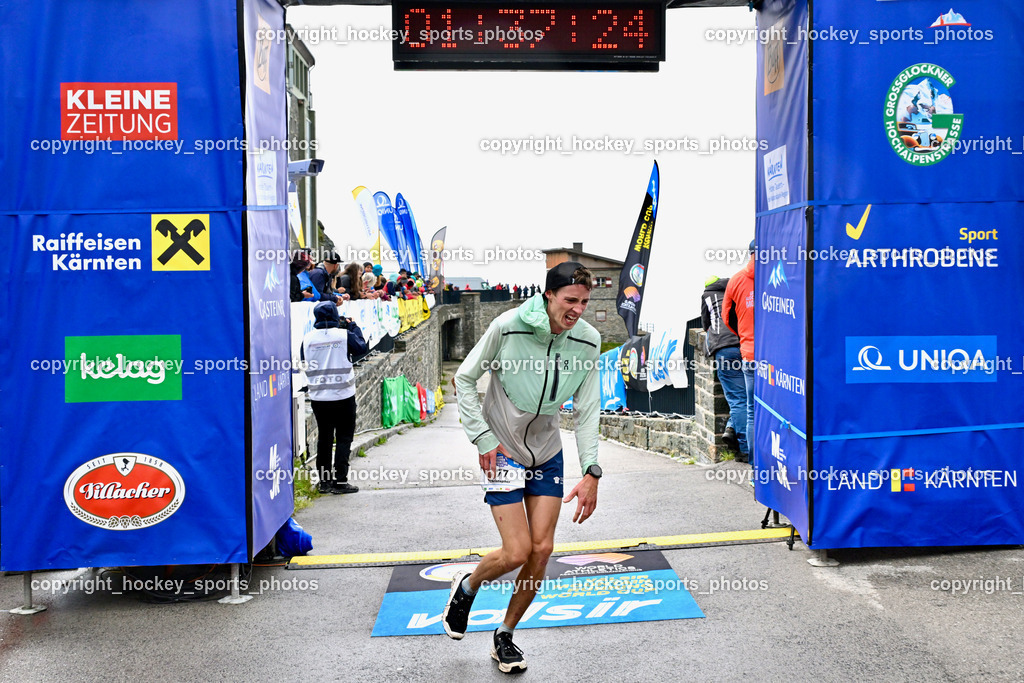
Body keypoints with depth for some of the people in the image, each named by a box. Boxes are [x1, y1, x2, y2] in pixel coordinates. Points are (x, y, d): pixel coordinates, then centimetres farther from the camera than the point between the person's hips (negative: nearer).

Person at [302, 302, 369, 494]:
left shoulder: (308, 338, -1)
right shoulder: (345, 335, -9)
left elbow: (304, 362, 10)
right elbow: (362, 348, 6)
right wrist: (353, 326, 15)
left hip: (318, 397, 3)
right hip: (343, 396, -3)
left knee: (324, 438, 13)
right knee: (344, 438, 4)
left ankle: (324, 480, 16)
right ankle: (340, 480, 0)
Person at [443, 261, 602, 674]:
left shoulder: (588, 341, -9)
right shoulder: (507, 327, -20)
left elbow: (587, 411, -5)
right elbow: (464, 379, -8)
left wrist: (591, 473, -13)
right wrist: (483, 438, -12)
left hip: (547, 454, 4)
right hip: (502, 452, -4)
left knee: (541, 550, 0)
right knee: (517, 552, -10)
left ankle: (505, 636, 22)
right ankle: (466, 587, 25)